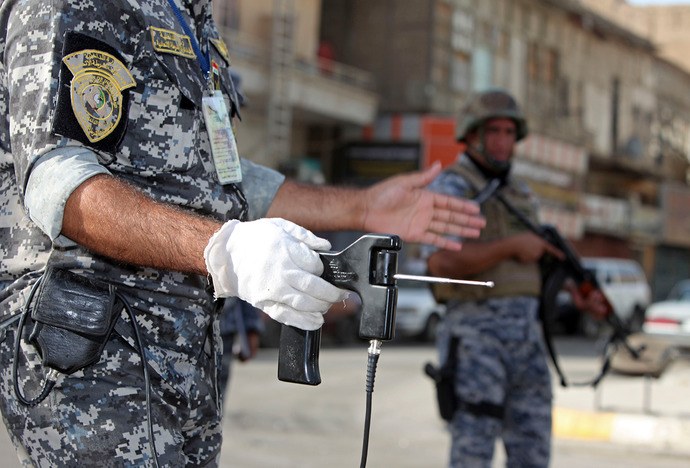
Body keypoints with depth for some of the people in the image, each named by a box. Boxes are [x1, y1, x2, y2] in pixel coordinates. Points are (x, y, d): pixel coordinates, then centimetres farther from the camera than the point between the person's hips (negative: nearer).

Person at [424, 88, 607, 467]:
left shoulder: (521, 195, 18)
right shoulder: (449, 188, -6)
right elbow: (442, 262, -21)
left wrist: (575, 293, 6)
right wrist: (513, 245, -14)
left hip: (526, 337, 7)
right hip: (475, 336, -7)